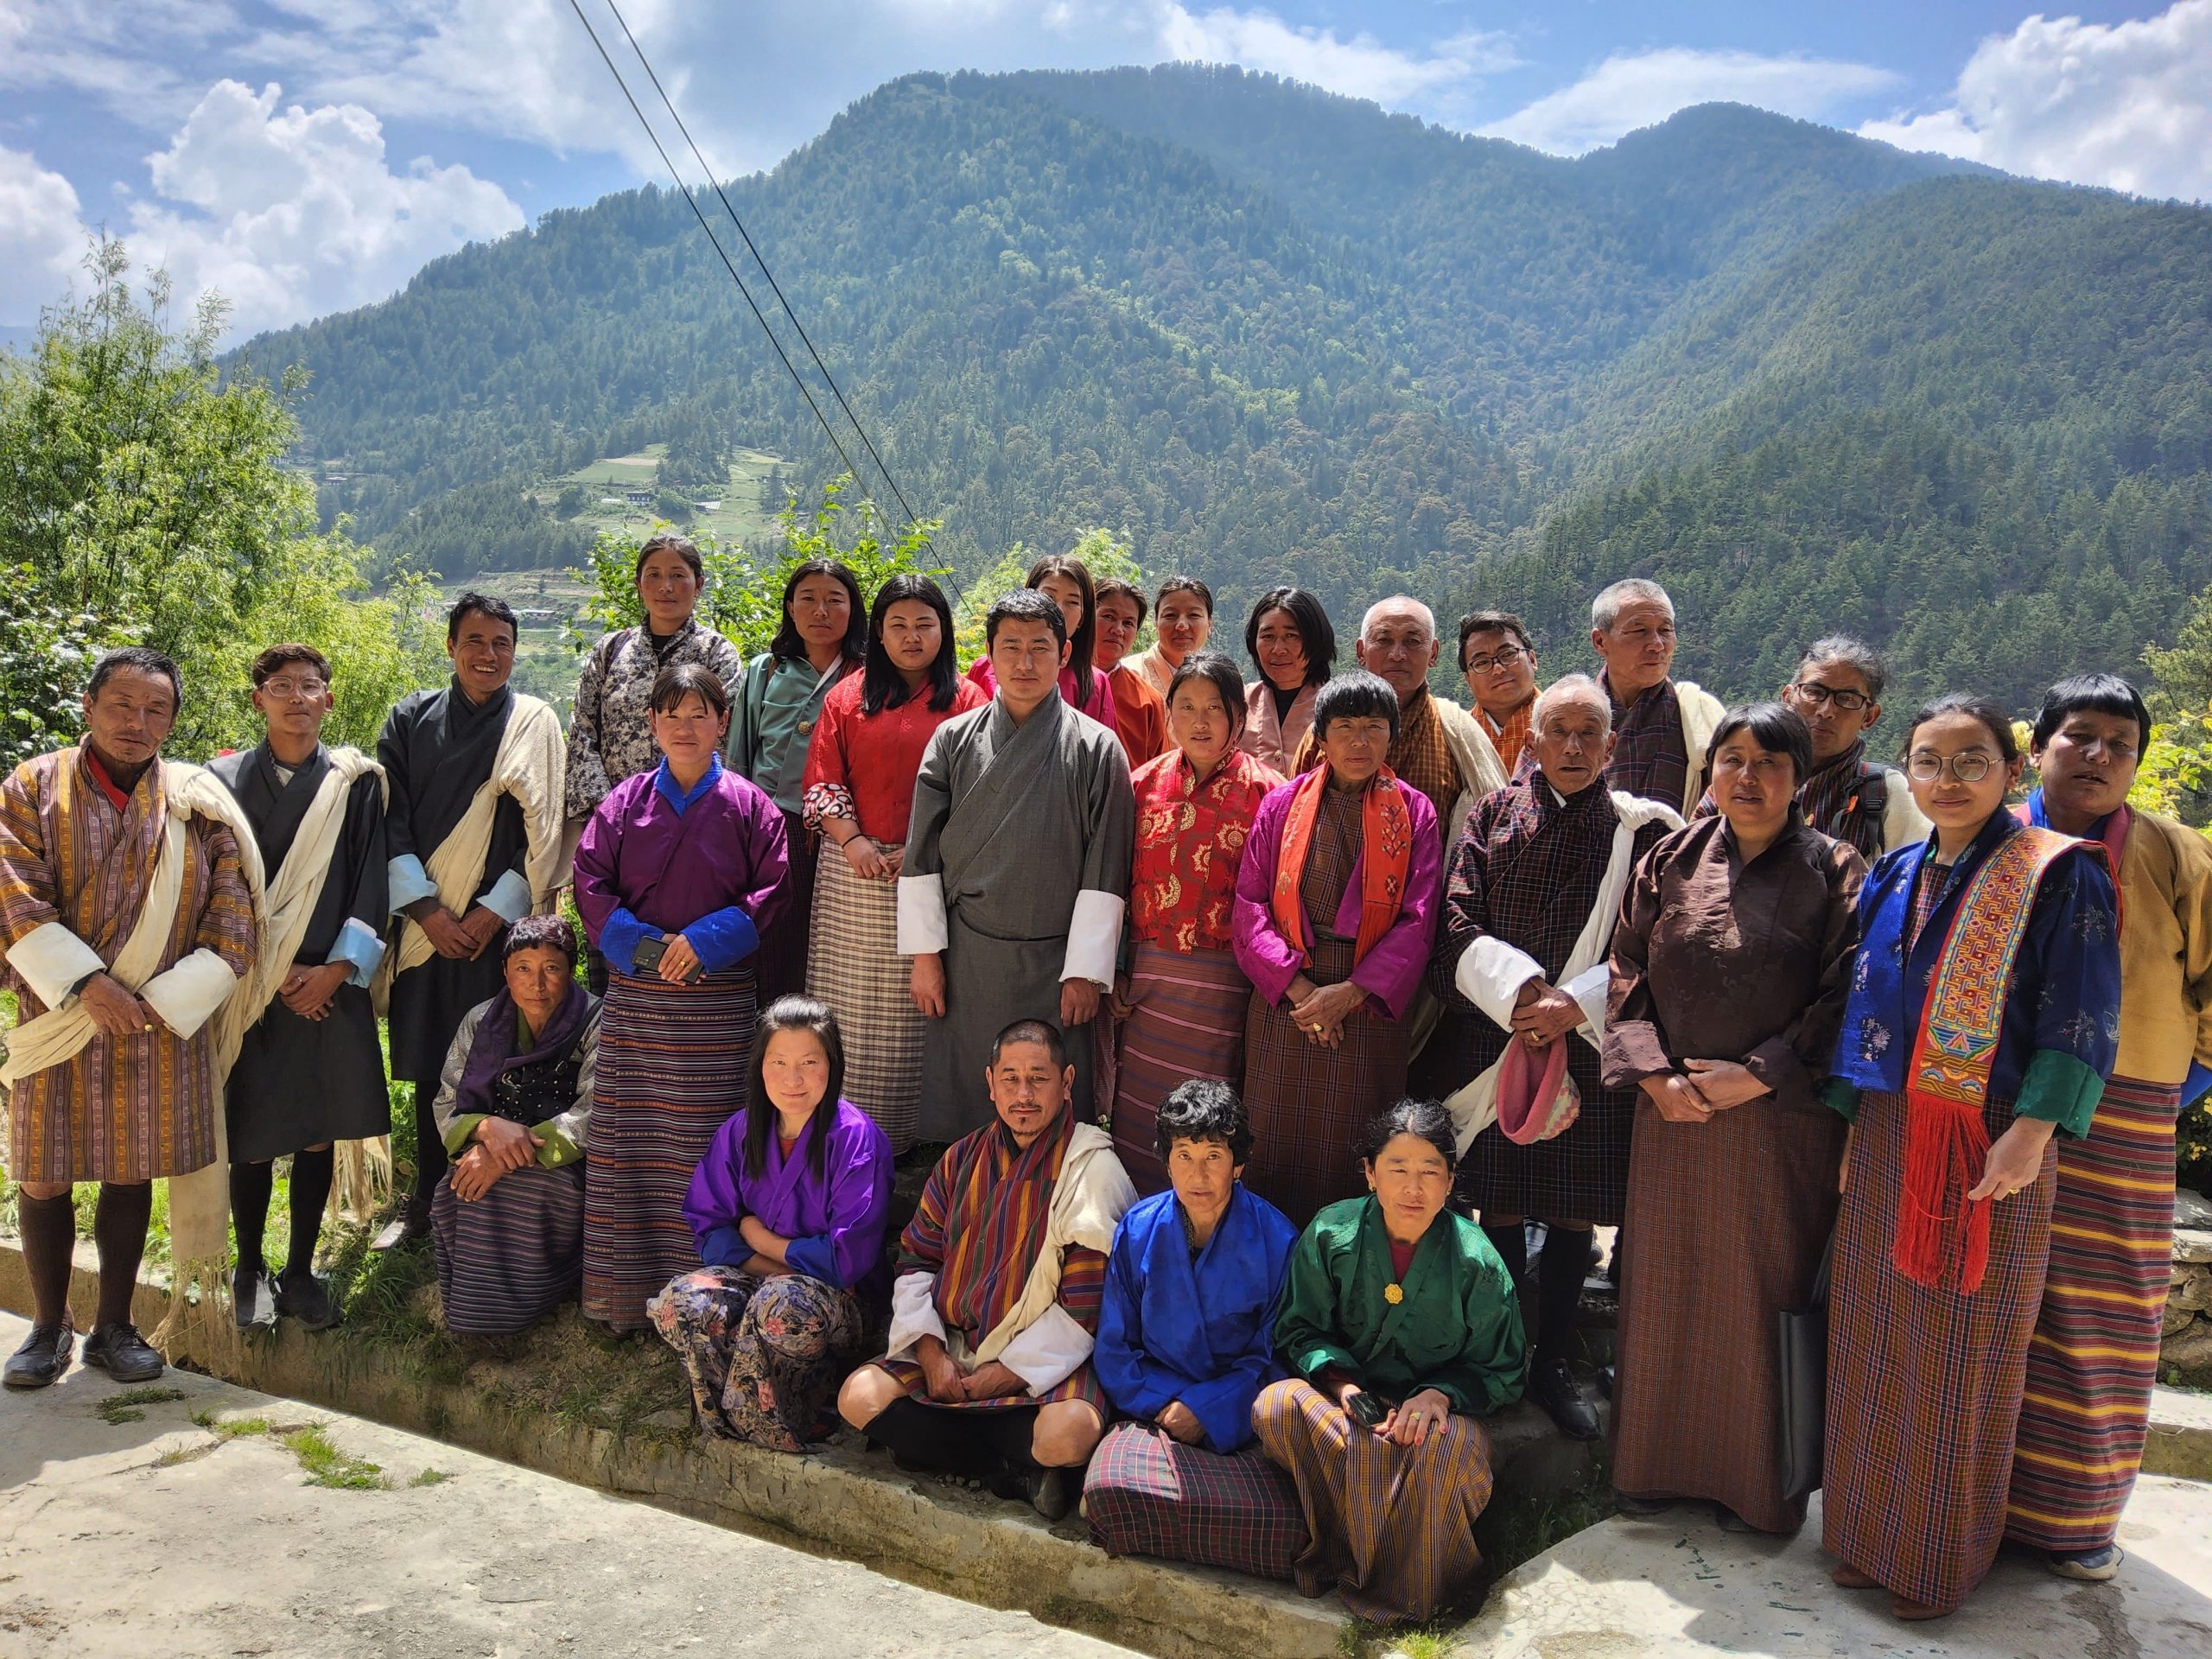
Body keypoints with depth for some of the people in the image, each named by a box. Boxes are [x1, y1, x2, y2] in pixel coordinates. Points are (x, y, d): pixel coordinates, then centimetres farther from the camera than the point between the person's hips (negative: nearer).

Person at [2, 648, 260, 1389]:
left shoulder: (199, 803, 3)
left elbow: (232, 931, 0)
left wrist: (161, 1001, -9)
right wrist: (86, 986, -18)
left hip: (162, 1027, 1)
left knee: (132, 1173, 8)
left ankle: (113, 1326, 23)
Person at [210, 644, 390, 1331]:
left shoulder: (356, 783, 3)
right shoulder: (225, 779, 2)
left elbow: (372, 884, 0)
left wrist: (335, 969, -9)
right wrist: (269, 971, -7)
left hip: (329, 985, 1)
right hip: (251, 985, 0)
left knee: (318, 1132, 5)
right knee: (252, 1137, 4)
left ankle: (300, 1273, 18)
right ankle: (250, 1271, 21)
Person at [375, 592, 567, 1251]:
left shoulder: (534, 722, 0)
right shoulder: (411, 720, 7)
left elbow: (544, 832, -4)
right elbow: (392, 821, 3)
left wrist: (495, 911, -10)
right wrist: (426, 909, -7)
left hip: (499, 927, -2)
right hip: (426, 925, 2)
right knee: (430, 1066, 8)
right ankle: (425, 1202, 22)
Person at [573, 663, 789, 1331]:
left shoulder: (748, 806, 2)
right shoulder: (625, 802, 7)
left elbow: (771, 891, -2)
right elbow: (590, 882, 2)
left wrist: (704, 940, -12)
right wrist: (646, 947, -10)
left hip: (718, 998, -2)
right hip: (636, 994, 2)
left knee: (708, 1146, 1)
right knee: (629, 1140, 4)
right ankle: (626, 1292, 14)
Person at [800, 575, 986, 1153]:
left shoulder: (966, 700, 5)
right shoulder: (849, 696, 10)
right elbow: (821, 781, 6)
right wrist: (851, 840, -8)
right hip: (855, 870, 1)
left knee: (918, 1004, 1)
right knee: (849, 998, 2)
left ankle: (910, 1128, 12)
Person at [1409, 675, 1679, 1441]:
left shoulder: (1640, 829, 2)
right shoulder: (1493, 816, 4)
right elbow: (1458, 922, -3)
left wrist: (1577, 1004, -14)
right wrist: (1518, 989, -17)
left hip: (1590, 1045, 0)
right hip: (1491, 1041, 0)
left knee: (1573, 1211, 8)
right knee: (1499, 1207, 7)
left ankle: (1554, 1364, 24)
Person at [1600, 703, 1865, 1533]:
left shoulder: (1835, 872, -4)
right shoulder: (1669, 861, 4)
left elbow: (1843, 1001, -8)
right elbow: (1627, 976, 5)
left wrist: (1756, 1076, -14)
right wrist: (1655, 1074, -8)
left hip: (1781, 1118, -3)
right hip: (1674, 1113, 3)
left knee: (1766, 1292, 7)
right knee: (1667, 1285, 11)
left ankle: (1759, 1479, 24)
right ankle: (1659, 1458, 28)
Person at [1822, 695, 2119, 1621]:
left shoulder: (2058, 875, -7)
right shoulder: (1893, 879, 10)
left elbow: (2080, 1020, -12)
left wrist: (2030, 1133, -21)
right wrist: (1850, 1126, 9)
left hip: (1987, 1150, -5)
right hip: (1888, 1142, 5)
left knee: (1960, 1352, 5)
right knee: (1876, 1340, 12)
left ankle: (1940, 1558, 21)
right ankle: (1870, 1531, 27)